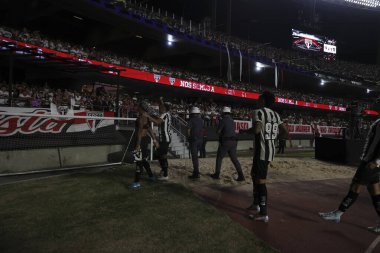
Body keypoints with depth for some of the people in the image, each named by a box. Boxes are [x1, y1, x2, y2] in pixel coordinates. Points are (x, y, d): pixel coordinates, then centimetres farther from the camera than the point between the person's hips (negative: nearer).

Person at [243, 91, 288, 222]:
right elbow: (285, 133, 10)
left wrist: (244, 131, -8)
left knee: (261, 180, -4)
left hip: (262, 150, -9)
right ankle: (256, 204, 35)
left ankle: (263, 214, 1)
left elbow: (257, 129, -27)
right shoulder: (275, 115, 13)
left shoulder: (259, 112, -10)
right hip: (270, 149, 9)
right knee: (254, 174, 24)